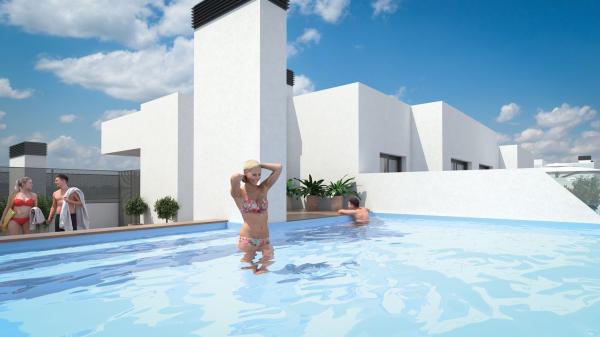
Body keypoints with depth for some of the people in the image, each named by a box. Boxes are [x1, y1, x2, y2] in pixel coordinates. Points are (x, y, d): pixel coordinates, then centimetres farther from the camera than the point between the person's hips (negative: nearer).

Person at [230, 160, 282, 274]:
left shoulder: (263, 188, 8)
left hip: (265, 239, 5)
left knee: (264, 270, 5)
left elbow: (278, 168, 4)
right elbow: (234, 178, -29)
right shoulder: (239, 193, -6)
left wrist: (260, 165, 7)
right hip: (248, 239, -4)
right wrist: (242, 176, -7)